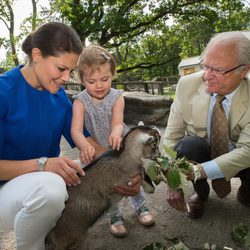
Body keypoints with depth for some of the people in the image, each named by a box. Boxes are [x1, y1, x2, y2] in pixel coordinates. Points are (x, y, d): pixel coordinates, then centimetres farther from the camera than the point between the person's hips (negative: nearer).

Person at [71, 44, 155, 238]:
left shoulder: (117, 97, -17)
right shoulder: (80, 102, -18)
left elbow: (118, 122, -30)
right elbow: (76, 130, -30)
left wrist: (116, 133, -55)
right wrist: (84, 146, -52)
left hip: (120, 147, 1)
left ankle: (140, 206, 40)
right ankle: (115, 216, 34)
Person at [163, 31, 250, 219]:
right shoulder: (188, 85, -20)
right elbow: (172, 135, -18)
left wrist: (196, 171, -40)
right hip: (200, 154, 0)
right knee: (189, 144, -32)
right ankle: (201, 192, -1)